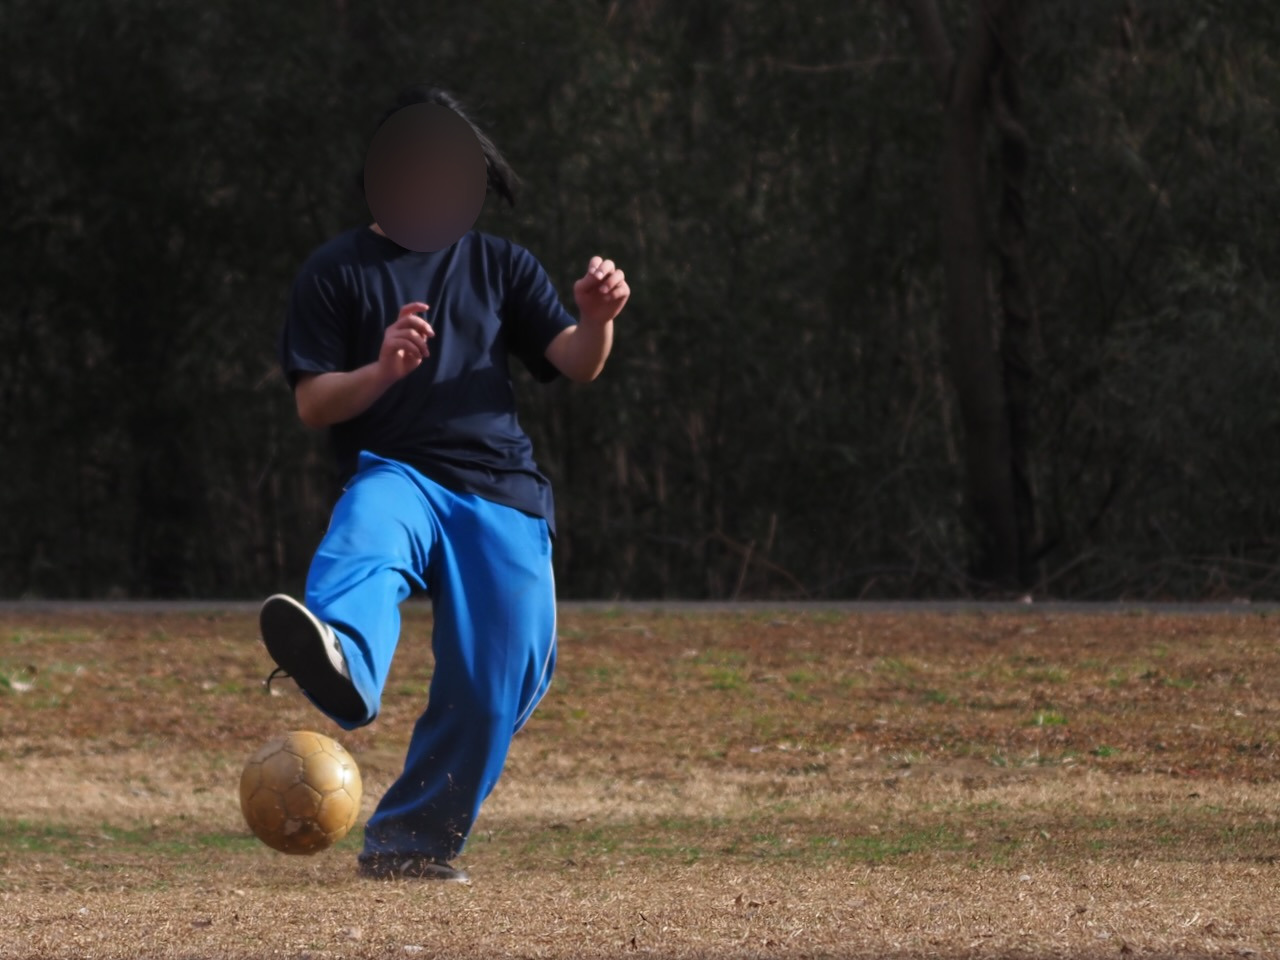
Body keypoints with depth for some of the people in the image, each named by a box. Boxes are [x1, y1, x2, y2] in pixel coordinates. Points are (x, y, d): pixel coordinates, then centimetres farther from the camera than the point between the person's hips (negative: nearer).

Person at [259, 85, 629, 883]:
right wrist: (380, 372, -18)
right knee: (365, 538, -38)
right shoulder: (338, 271, 11)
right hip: (396, 475, -3)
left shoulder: (501, 267, 19)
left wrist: (596, 320, -16)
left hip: (503, 496, 3)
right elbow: (312, 405, 3)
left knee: (496, 683, -7)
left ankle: (412, 840, 12)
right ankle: (344, 666, -71)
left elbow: (575, 365, 7)